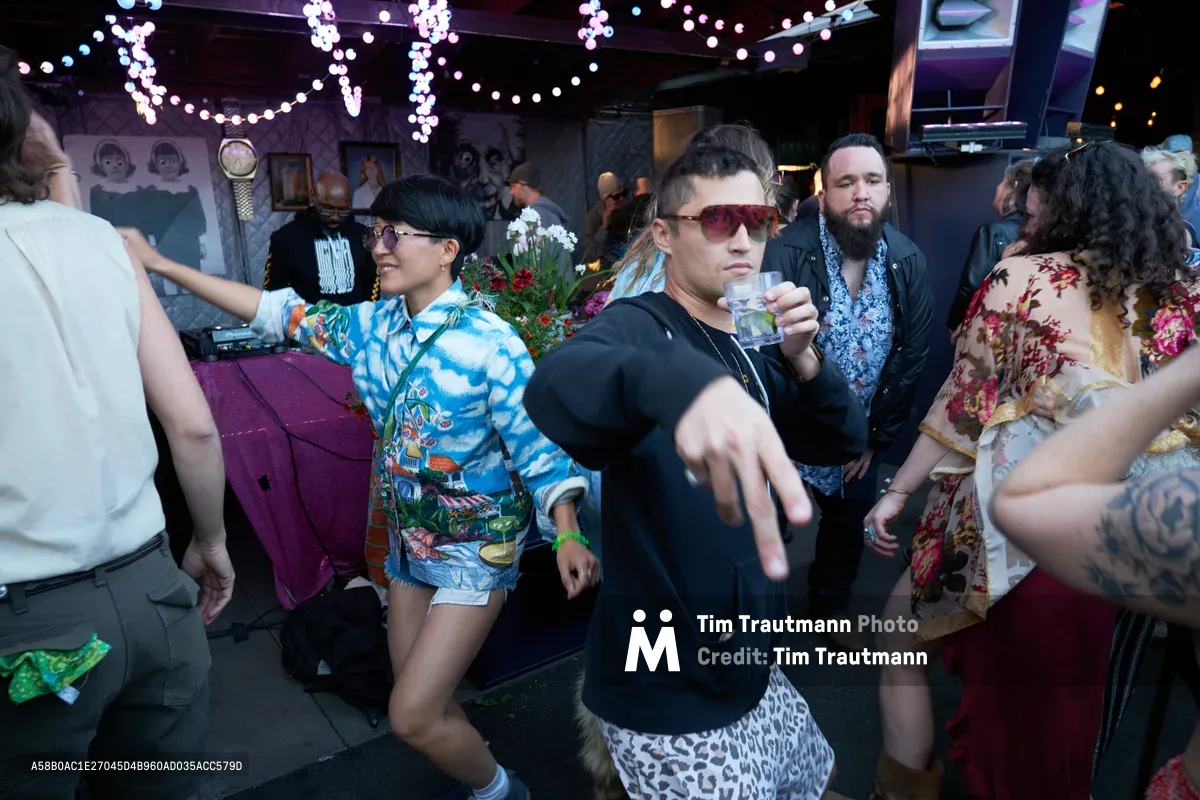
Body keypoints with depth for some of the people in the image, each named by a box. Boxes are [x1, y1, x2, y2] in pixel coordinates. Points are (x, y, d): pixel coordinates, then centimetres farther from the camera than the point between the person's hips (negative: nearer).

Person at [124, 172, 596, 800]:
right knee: (423, 704, 18)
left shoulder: (489, 342, -21)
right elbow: (277, 312, 4)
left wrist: (568, 535, -29)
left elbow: (538, 444, -19)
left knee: (412, 717, -4)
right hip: (409, 537, 7)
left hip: (477, 546, -7)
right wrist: (159, 264, 4)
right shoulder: (371, 325, -2)